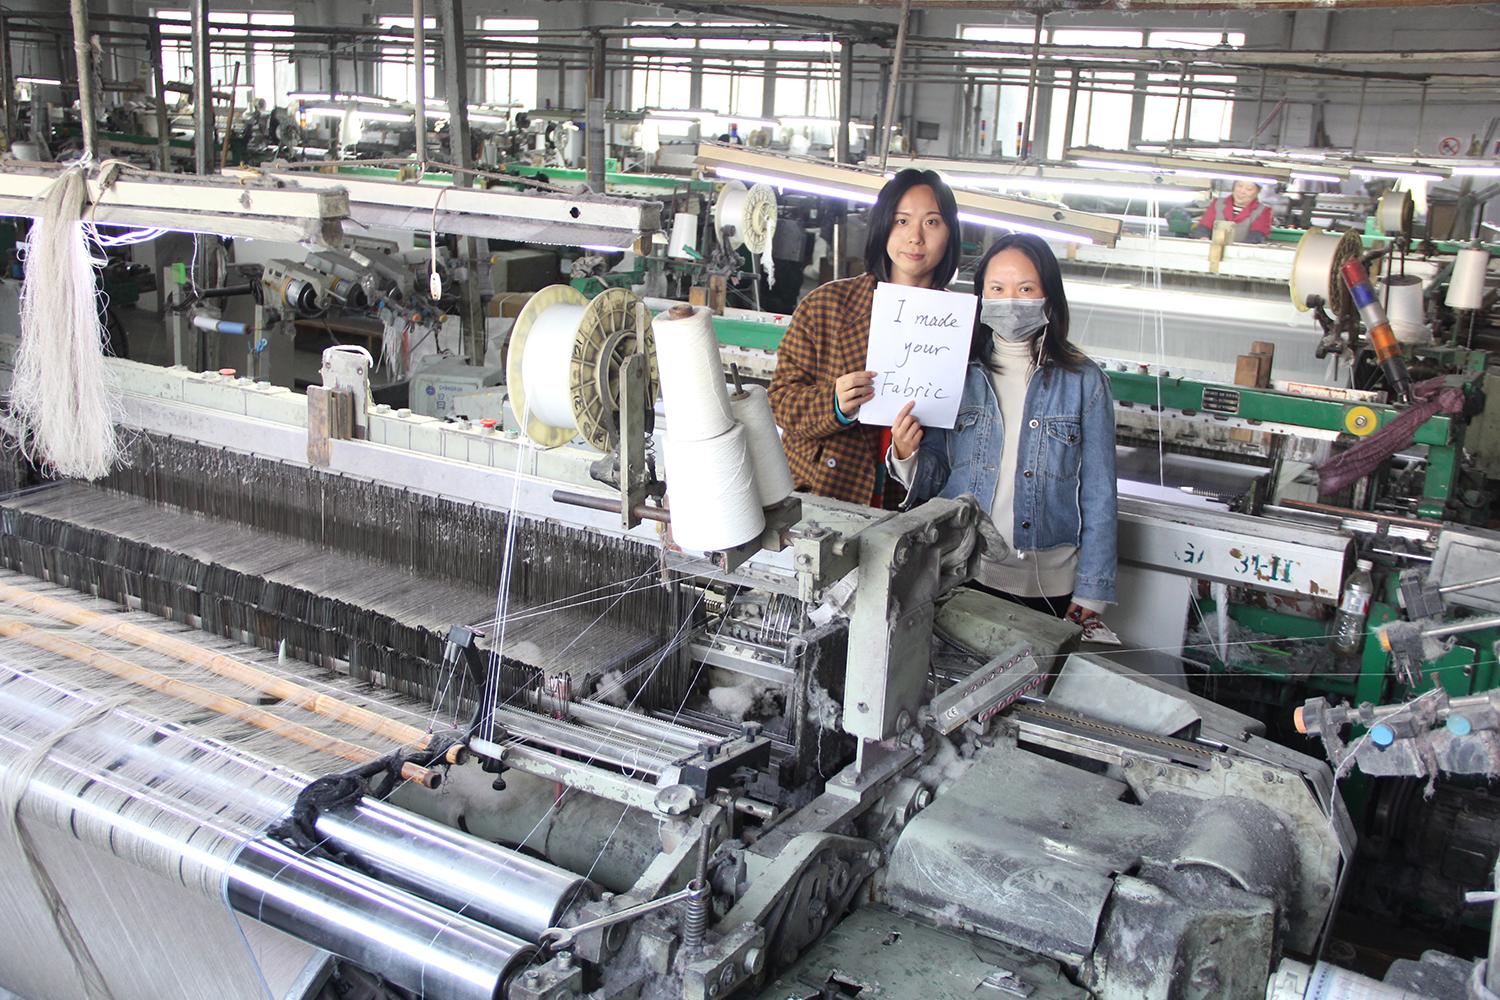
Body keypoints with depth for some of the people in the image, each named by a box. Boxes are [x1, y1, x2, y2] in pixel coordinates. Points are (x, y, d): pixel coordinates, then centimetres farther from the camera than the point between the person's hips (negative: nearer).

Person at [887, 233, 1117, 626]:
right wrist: (907, 456, -16)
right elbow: (934, 477, 7)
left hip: (1049, 586, -1)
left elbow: (1098, 495, 2)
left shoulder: (1084, 383, 0)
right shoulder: (956, 372, 4)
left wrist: (1090, 595, 0)